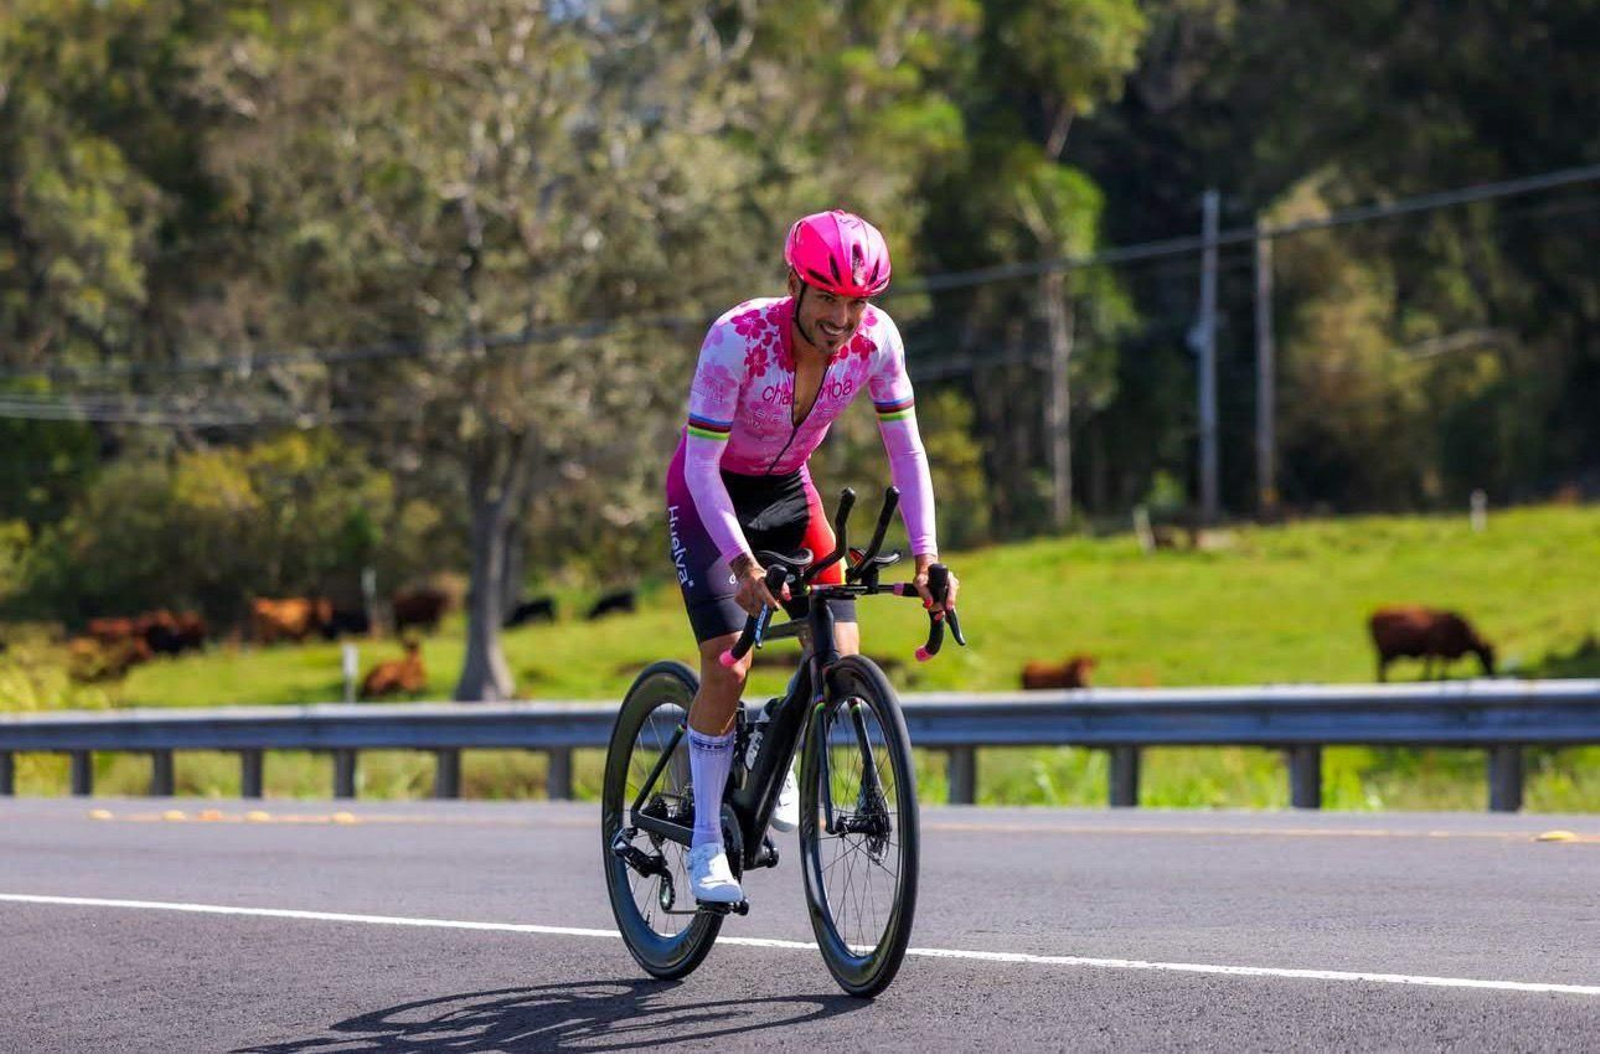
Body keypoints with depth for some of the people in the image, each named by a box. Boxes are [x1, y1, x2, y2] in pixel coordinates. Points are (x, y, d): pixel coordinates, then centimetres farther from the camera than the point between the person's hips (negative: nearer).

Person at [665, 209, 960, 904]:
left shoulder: (876, 338, -21)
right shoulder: (738, 338, -32)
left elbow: (905, 449, -13)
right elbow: (701, 463, -30)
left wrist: (926, 556, -24)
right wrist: (742, 562, -41)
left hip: (787, 491, 4)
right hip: (708, 495, -4)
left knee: (841, 657, -11)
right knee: (728, 665, -18)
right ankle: (706, 844, -5)